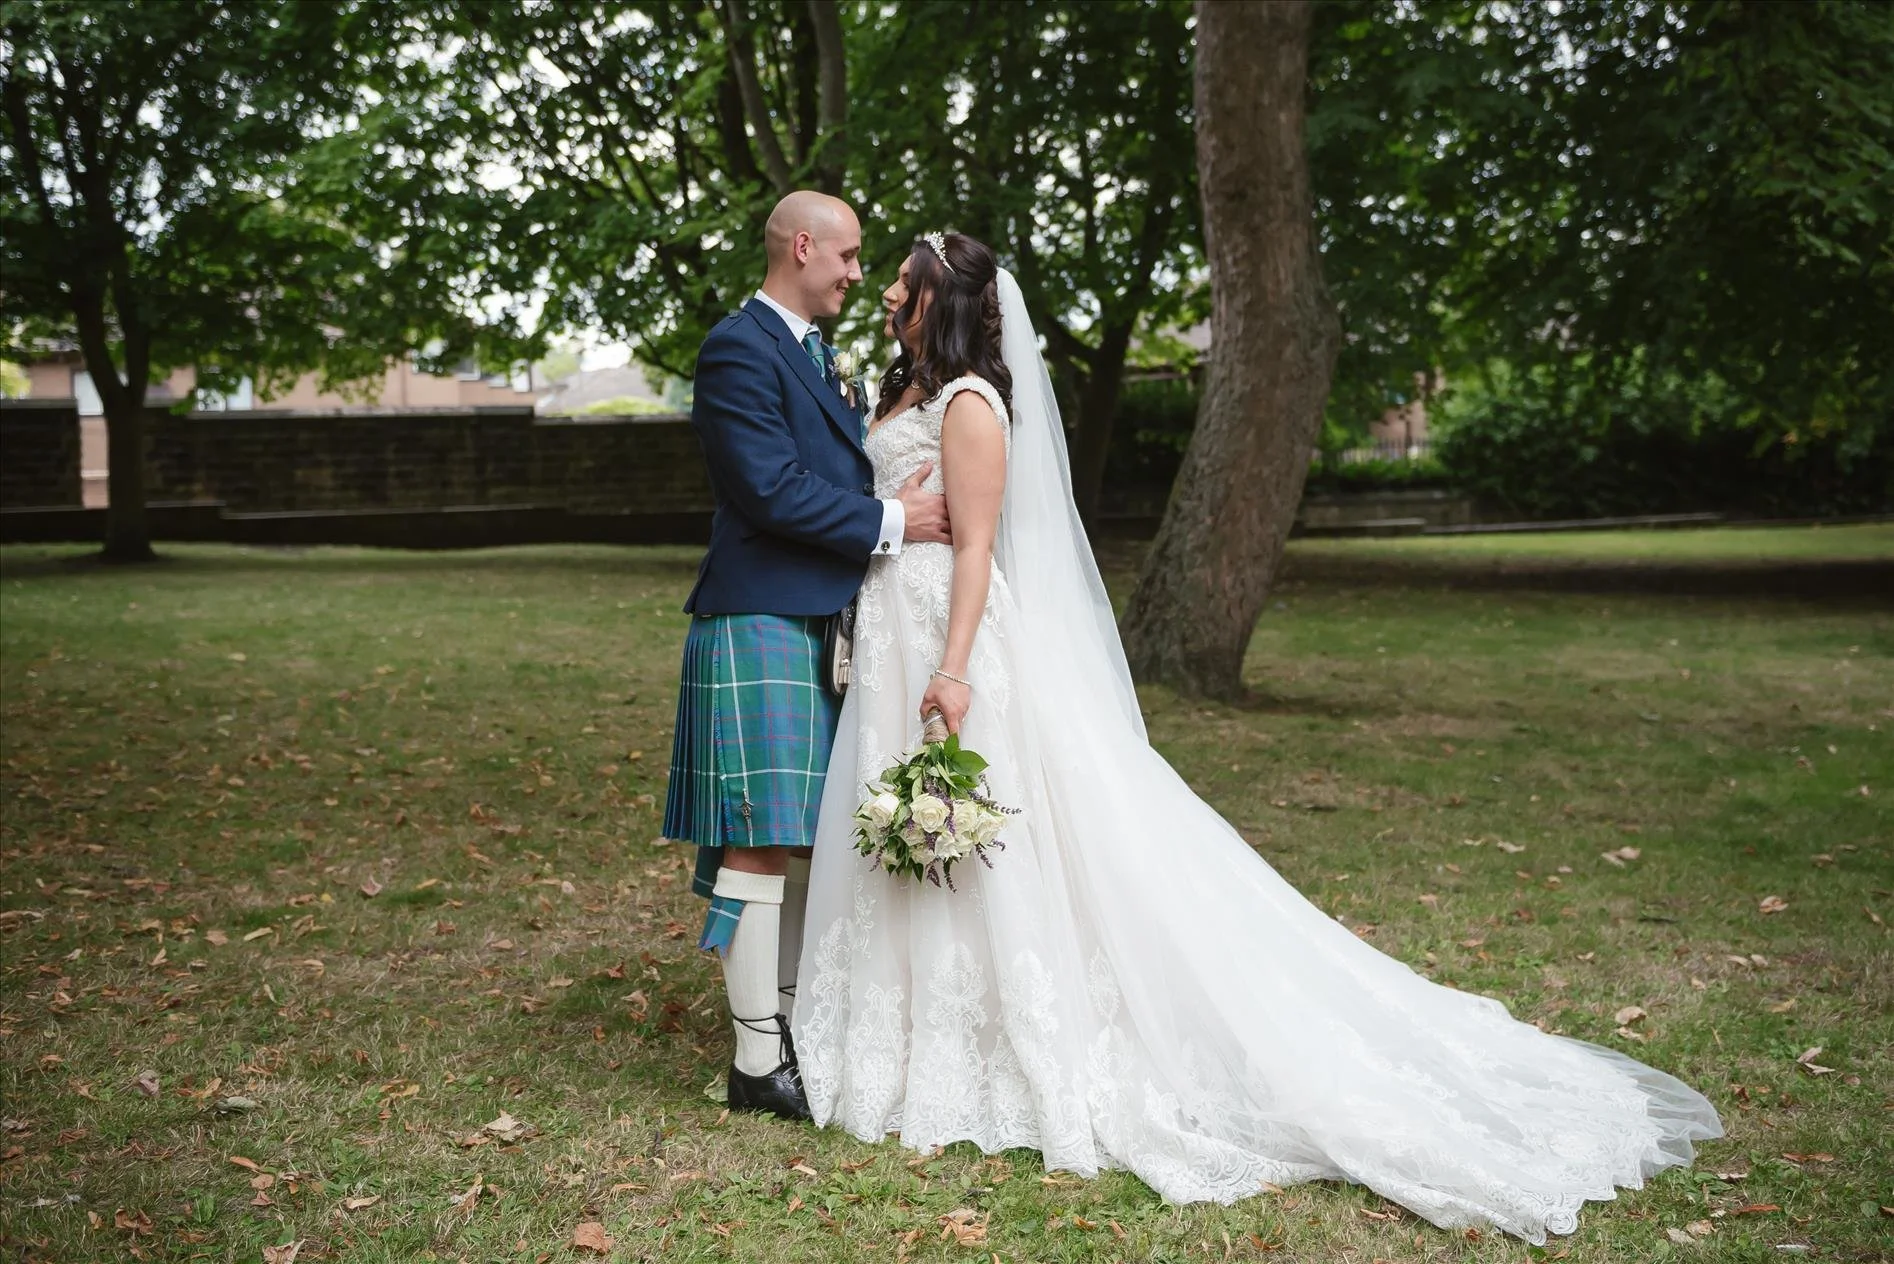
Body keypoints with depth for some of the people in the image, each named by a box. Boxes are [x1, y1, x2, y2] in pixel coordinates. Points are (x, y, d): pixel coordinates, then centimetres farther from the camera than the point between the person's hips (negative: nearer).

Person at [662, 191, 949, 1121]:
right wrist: (887, 522, -15)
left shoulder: (817, 353, 20)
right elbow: (772, 488, -20)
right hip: (762, 628, -10)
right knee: (763, 844, -7)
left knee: (804, 839, 15)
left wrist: (899, 503, 5)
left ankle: (792, 1020, 26)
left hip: (818, 627, 10)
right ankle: (758, 1063, 0)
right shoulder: (739, 350, -11)